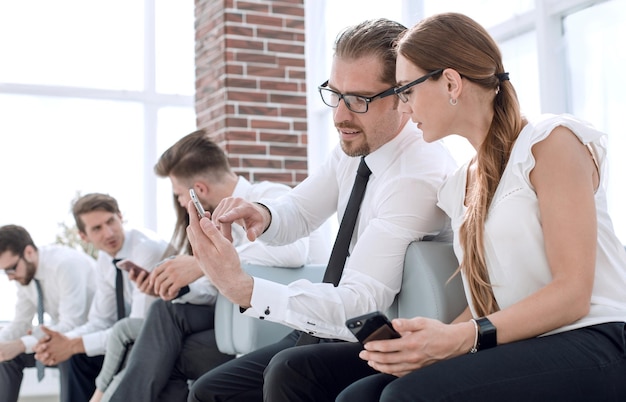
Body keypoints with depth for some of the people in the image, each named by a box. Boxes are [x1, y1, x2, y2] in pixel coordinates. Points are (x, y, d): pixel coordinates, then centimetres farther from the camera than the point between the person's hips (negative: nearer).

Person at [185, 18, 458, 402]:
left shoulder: (420, 177, -24)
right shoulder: (354, 147, 1)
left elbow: (361, 301, -29)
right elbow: (298, 212, 8)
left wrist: (245, 289, -39)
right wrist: (261, 215, -16)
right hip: (337, 327, 8)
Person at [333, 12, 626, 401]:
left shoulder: (551, 140, -5)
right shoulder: (461, 187, 17)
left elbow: (573, 292, -12)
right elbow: (488, 304, 13)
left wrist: (461, 338, -22)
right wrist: (434, 342, -7)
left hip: (594, 343, -6)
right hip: (519, 352, 6)